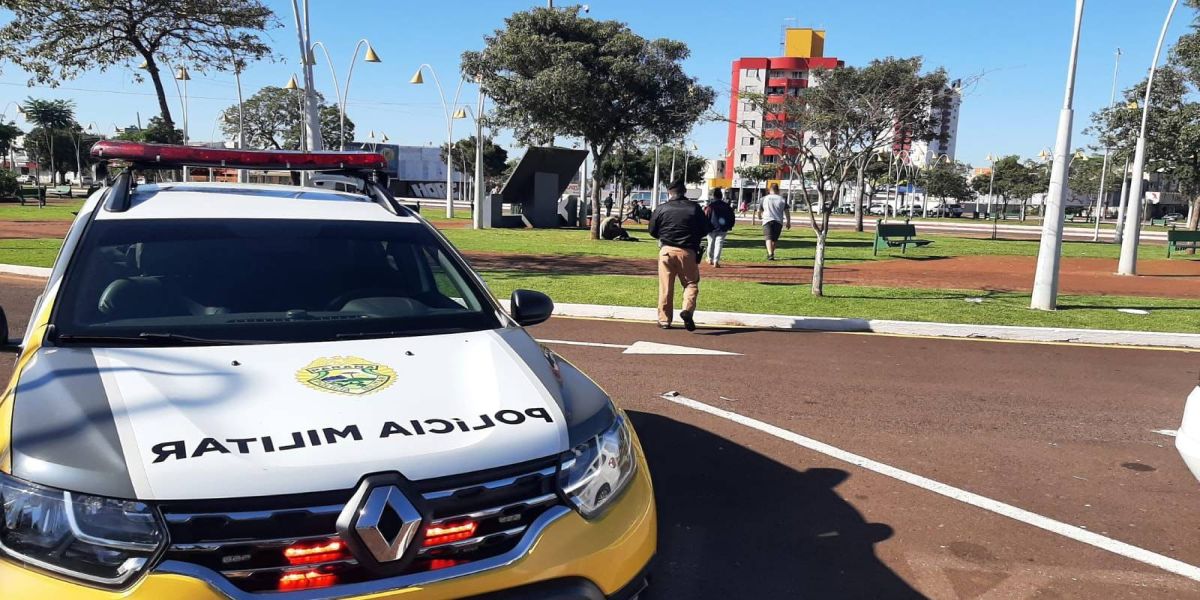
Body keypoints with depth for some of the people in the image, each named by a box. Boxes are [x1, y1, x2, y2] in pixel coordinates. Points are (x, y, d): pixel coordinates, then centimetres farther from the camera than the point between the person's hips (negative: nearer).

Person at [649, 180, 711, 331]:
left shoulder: (661, 209, 0)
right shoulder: (695, 208, 1)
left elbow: (652, 231, 8)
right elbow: (705, 230, 8)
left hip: (667, 250, 0)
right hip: (688, 252, 0)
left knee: (665, 287, 7)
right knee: (691, 283, 10)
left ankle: (664, 319, 10)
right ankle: (687, 309, -13)